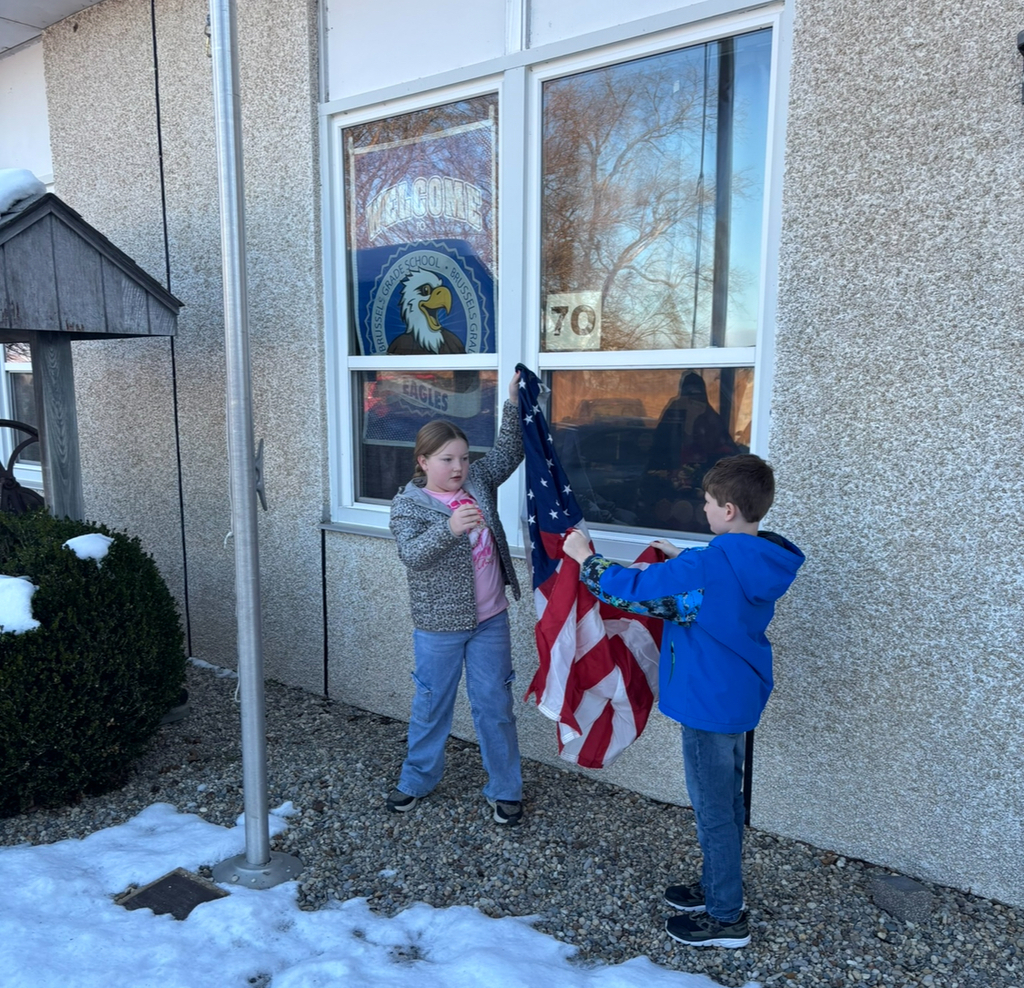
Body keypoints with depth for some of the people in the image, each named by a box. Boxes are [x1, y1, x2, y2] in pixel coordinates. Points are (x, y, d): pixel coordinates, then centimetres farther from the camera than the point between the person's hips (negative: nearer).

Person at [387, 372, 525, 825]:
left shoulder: (478, 482, 3)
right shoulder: (408, 503, -10)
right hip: (439, 625, -3)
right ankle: (418, 778, 37)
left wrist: (513, 403, -3)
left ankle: (505, 789, 26)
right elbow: (411, 554, -24)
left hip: (490, 620, 3)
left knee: (494, 704, 11)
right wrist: (449, 528, -39)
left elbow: (509, 452, 10)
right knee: (432, 704, 14)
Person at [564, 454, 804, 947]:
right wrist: (683, 558, 12)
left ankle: (726, 918, 25)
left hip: (711, 703, -9)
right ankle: (718, 887, 41)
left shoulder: (710, 564, -28)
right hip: (741, 697, 9)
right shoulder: (760, 561, -1)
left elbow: (635, 588, -21)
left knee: (714, 809, 8)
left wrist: (585, 558, -8)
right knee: (726, 800, 23)